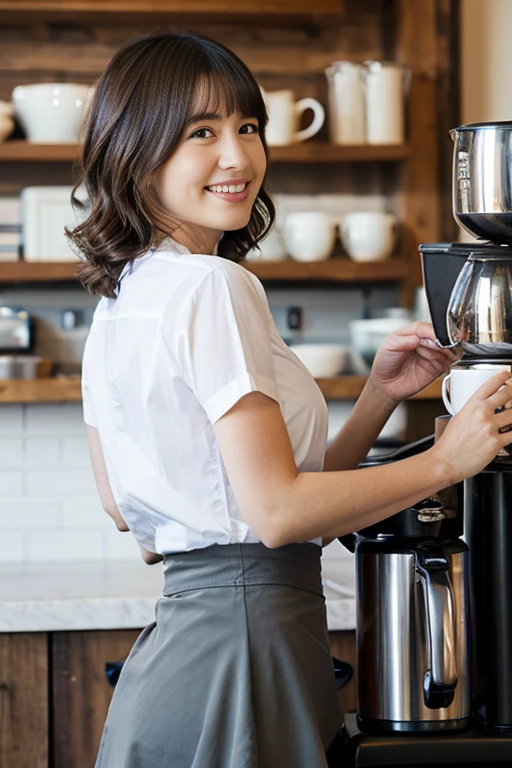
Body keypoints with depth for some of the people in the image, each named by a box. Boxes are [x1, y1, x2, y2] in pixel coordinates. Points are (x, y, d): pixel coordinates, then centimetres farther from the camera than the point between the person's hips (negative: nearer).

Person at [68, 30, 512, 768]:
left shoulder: (118, 300, 14)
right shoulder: (212, 287, -14)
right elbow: (277, 509, -18)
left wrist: (377, 397, 12)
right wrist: (444, 460, -7)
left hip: (183, 620, 9)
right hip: (246, 632, -9)